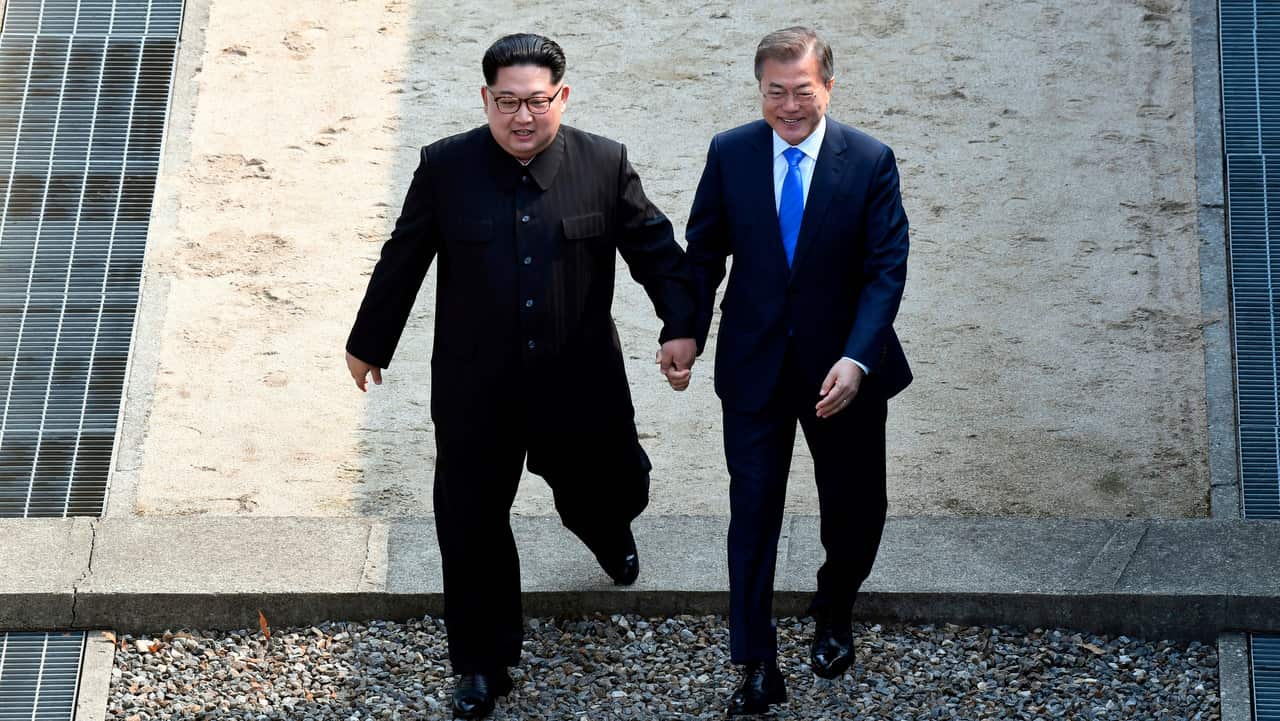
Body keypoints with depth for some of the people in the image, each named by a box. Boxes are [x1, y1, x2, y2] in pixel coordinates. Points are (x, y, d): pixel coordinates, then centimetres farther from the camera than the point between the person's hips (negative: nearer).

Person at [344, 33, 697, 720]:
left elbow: (655, 248, 2)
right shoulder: (445, 166, -7)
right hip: (475, 391, 0)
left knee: (609, 494, 17)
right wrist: (369, 343, 12)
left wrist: (680, 325, -10)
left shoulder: (605, 164, -7)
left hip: (580, 382, 1)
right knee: (472, 526, 6)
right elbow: (402, 262, 3)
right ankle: (483, 664, 26)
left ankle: (608, 534, 57)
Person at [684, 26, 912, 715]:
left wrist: (856, 359, -23)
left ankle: (833, 616, 44)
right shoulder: (729, 153, -5)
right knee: (752, 510, 2)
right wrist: (688, 336, -2)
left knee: (853, 508, 15)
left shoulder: (871, 162, -10)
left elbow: (886, 268, -12)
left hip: (843, 369, 0)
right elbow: (704, 252, 4)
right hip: (754, 366, 0)